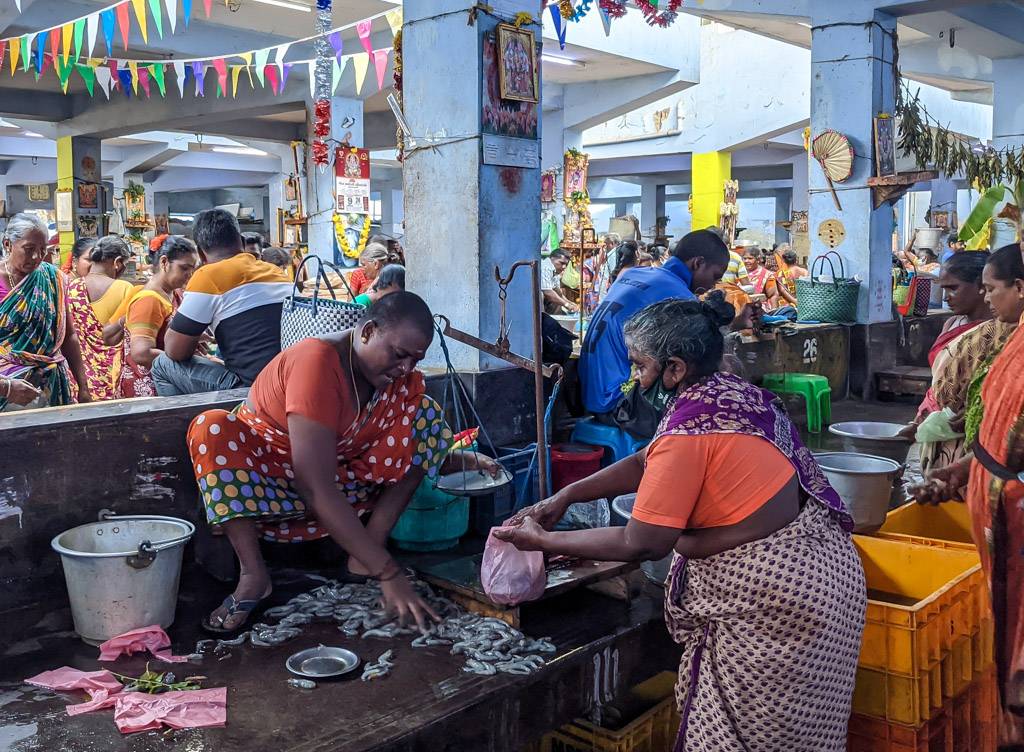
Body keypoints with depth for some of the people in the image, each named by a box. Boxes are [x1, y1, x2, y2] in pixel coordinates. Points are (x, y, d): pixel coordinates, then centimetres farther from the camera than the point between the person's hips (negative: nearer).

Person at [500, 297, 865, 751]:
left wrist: (542, 541, -8)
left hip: (775, 598, -9)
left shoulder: (688, 432, -24)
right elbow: (647, 463, 14)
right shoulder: (733, 390, 4)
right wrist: (565, 496, 11)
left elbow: (641, 545, -18)